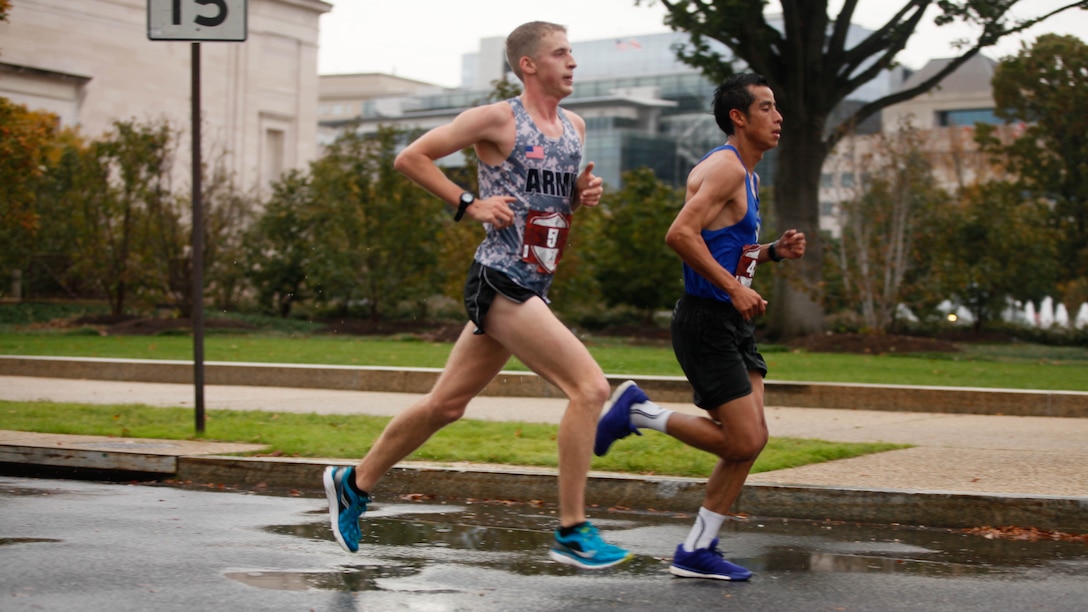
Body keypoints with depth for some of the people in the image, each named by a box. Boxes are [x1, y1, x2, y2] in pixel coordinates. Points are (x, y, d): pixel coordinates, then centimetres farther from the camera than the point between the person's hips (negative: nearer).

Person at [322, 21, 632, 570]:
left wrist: (583, 194, 6)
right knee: (589, 387, -16)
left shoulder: (574, 127, 15)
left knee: (446, 405, 15)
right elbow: (410, 158, -5)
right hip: (499, 281, -9)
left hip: (532, 287, 9)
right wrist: (469, 205, -12)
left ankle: (353, 484, 31)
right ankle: (571, 533, -9)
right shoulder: (496, 119, -8)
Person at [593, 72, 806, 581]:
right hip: (706, 320, -10)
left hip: (733, 321, 10)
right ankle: (638, 411, 3)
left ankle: (697, 551, 13)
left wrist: (773, 251, 11)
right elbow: (681, 235, -25)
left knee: (751, 439, 7)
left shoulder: (748, 176, 19)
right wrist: (735, 288, -24)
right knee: (742, 441, -12)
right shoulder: (724, 167, -13)